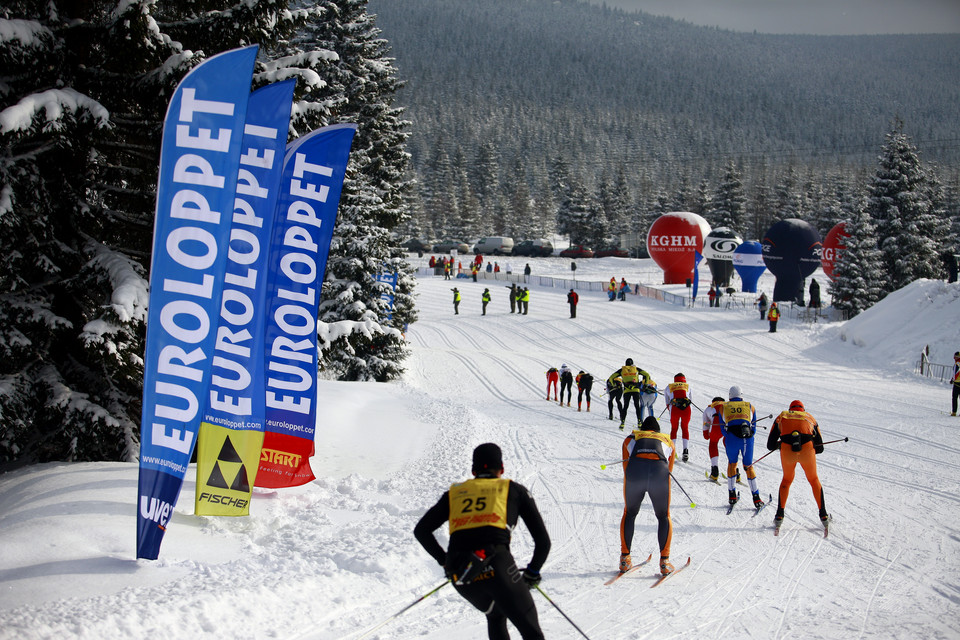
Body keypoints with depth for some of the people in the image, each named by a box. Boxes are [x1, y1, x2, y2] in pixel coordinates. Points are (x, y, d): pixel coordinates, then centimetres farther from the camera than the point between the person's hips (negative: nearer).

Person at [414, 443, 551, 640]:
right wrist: (533, 572, 33)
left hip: (459, 574, 4)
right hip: (497, 565, -3)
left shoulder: (454, 492, 25)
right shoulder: (515, 490, 19)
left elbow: (421, 530, 22)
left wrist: (444, 560, 34)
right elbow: (543, 540, 17)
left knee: (495, 615, 31)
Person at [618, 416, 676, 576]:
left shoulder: (630, 439, 32)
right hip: (659, 471, 0)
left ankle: (625, 558, 20)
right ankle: (664, 561, 10)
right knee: (664, 516, 20)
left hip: (635, 469, 0)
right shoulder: (667, 441, 33)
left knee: (629, 513, 24)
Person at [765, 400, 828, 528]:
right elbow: (819, 448, 29)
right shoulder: (810, 418, 30)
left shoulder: (781, 417, 28)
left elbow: (770, 445, 23)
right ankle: (823, 515, 24)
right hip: (807, 450, 0)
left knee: (787, 480, 26)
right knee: (814, 480, 25)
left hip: (787, 451, 0)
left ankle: (779, 515, 21)